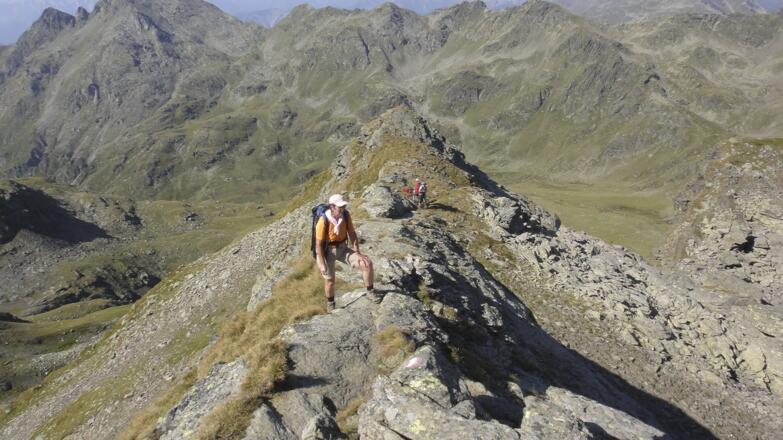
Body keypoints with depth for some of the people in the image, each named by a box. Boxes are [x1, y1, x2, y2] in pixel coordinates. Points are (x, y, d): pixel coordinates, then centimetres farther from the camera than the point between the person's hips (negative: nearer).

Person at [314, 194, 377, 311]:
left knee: (367, 263, -11)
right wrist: (322, 264, -18)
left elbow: (352, 234, -4)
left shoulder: (346, 215, -13)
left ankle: (370, 292, 7)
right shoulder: (323, 221, -27)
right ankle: (330, 304, 38)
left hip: (342, 249, 4)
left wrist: (358, 254, -11)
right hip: (327, 251, -4)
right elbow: (318, 244, -20)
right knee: (329, 280, 8)